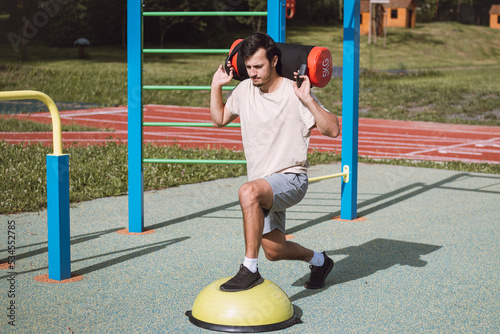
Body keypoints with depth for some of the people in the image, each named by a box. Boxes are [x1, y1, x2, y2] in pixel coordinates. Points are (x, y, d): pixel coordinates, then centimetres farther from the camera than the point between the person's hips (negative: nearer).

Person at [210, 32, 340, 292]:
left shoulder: (294, 93, -15)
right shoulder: (244, 90, 3)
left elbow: (333, 130, -21)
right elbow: (219, 120, 20)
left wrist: (308, 100, -32)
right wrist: (216, 86, 8)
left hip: (291, 179, -7)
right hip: (263, 185, 7)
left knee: (248, 192, -38)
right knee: (274, 251, 15)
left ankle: (250, 270, -32)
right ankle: (318, 260, 46)